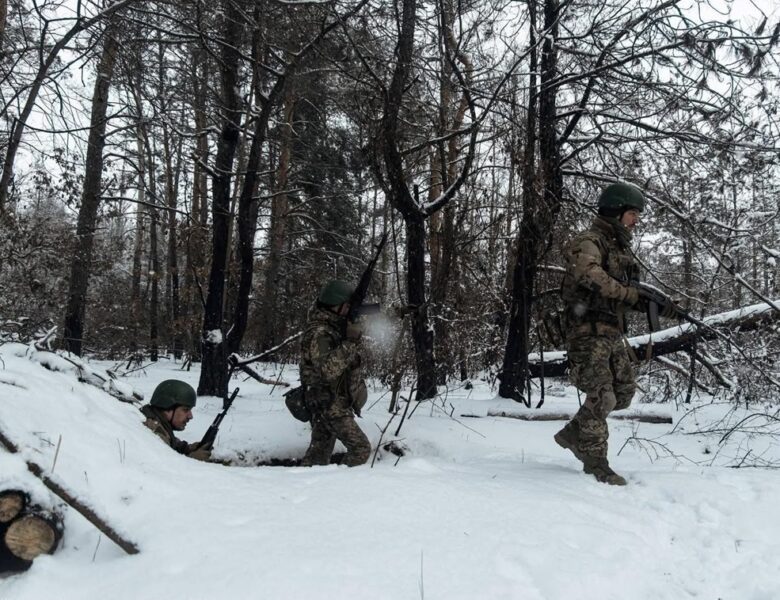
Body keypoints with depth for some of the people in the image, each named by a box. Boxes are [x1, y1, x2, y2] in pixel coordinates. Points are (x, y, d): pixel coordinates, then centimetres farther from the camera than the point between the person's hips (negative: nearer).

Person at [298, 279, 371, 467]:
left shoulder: (333, 326, 10)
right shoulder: (319, 332, -20)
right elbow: (329, 368, -32)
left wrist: (354, 332, 4)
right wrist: (350, 342, -30)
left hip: (329, 403, 10)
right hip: (330, 403, -10)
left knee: (319, 452, 15)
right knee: (361, 447, -10)